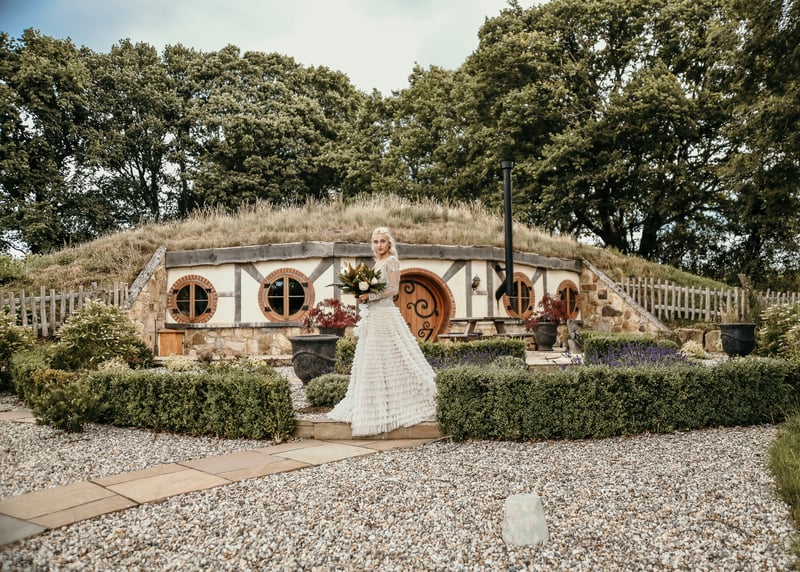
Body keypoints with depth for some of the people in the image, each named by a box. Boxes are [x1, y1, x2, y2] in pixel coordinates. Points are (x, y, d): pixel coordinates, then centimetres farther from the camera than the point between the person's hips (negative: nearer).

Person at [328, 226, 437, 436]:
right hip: (372, 316, 9)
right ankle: (374, 408, 16)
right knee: (370, 363, 9)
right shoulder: (375, 264, 19)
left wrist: (369, 295, -16)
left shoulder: (391, 261, -5)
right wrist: (362, 296, 4)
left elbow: (393, 289, -13)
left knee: (388, 360, -5)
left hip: (386, 316, -9)